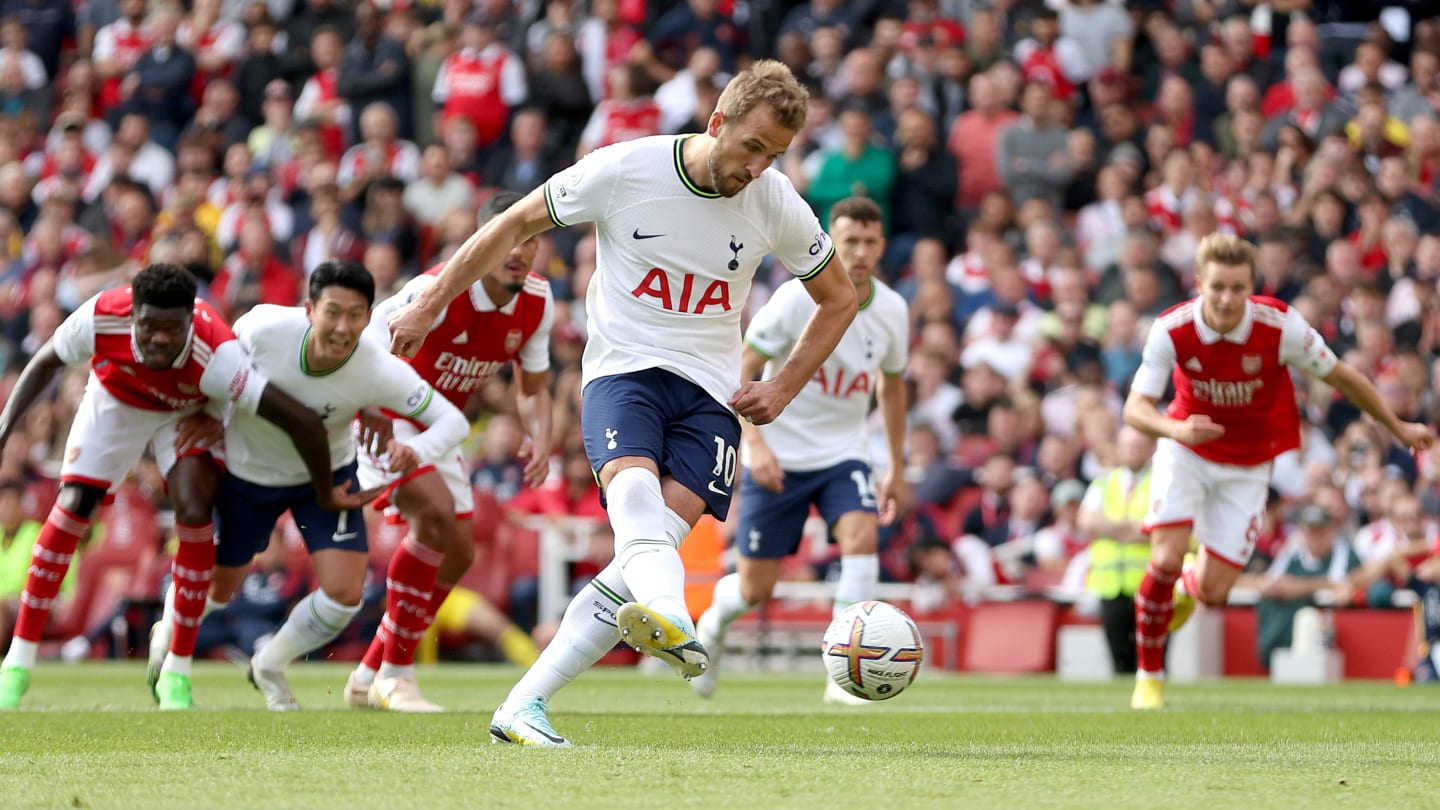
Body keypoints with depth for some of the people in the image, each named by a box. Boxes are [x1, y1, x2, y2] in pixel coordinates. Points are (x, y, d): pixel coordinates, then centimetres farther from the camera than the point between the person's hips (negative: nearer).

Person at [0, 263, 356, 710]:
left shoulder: (215, 355, -43)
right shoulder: (100, 318, -37)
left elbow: (302, 421, -40)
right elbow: (45, 363, -13)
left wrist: (326, 496, -27)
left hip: (186, 413, -1)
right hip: (113, 401, 1)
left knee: (195, 511, -20)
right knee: (73, 508, -12)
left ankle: (176, 675, -7)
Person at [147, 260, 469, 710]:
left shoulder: (379, 371, -33)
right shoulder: (264, 327, -33)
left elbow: (453, 420, -27)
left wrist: (415, 450, -47)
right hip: (246, 471, 0)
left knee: (345, 594, -13)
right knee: (217, 590, 14)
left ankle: (270, 667, 19)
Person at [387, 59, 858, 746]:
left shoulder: (778, 205, -2)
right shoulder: (625, 169, -10)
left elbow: (838, 299, 15)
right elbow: (516, 225, 4)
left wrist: (783, 390, 6)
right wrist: (429, 305, 5)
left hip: (710, 392, 2)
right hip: (623, 369, -2)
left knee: (655, 543, -19)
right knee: (634, 493, -34)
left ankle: (522, 708, -16)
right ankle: (674, 625, -65)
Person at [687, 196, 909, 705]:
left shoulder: (892, 310, -3)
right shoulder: (797, 299, -16)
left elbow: (892, 385, 15)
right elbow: (739, 372, -13)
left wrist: (897, 468, 15)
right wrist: (754, 442, -26)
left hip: (843, 453, 3)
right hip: (777, 456, -3)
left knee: (862, 534, -27)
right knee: (755, 590, 1)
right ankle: (714, 620, 39)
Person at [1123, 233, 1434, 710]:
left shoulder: (1281, 326, -23)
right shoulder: (1172, 331, -23)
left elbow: (1341, 376, -8)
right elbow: (1135, 408, -22)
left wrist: (1398, 428, 2)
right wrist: (1175, 429, -44)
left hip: (1246, 467, 1)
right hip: (1186, 453, -1)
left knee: (1213, 592, -4)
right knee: (1167, 558, -21)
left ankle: (1190, 587, 37)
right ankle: (1150, 675, 2)